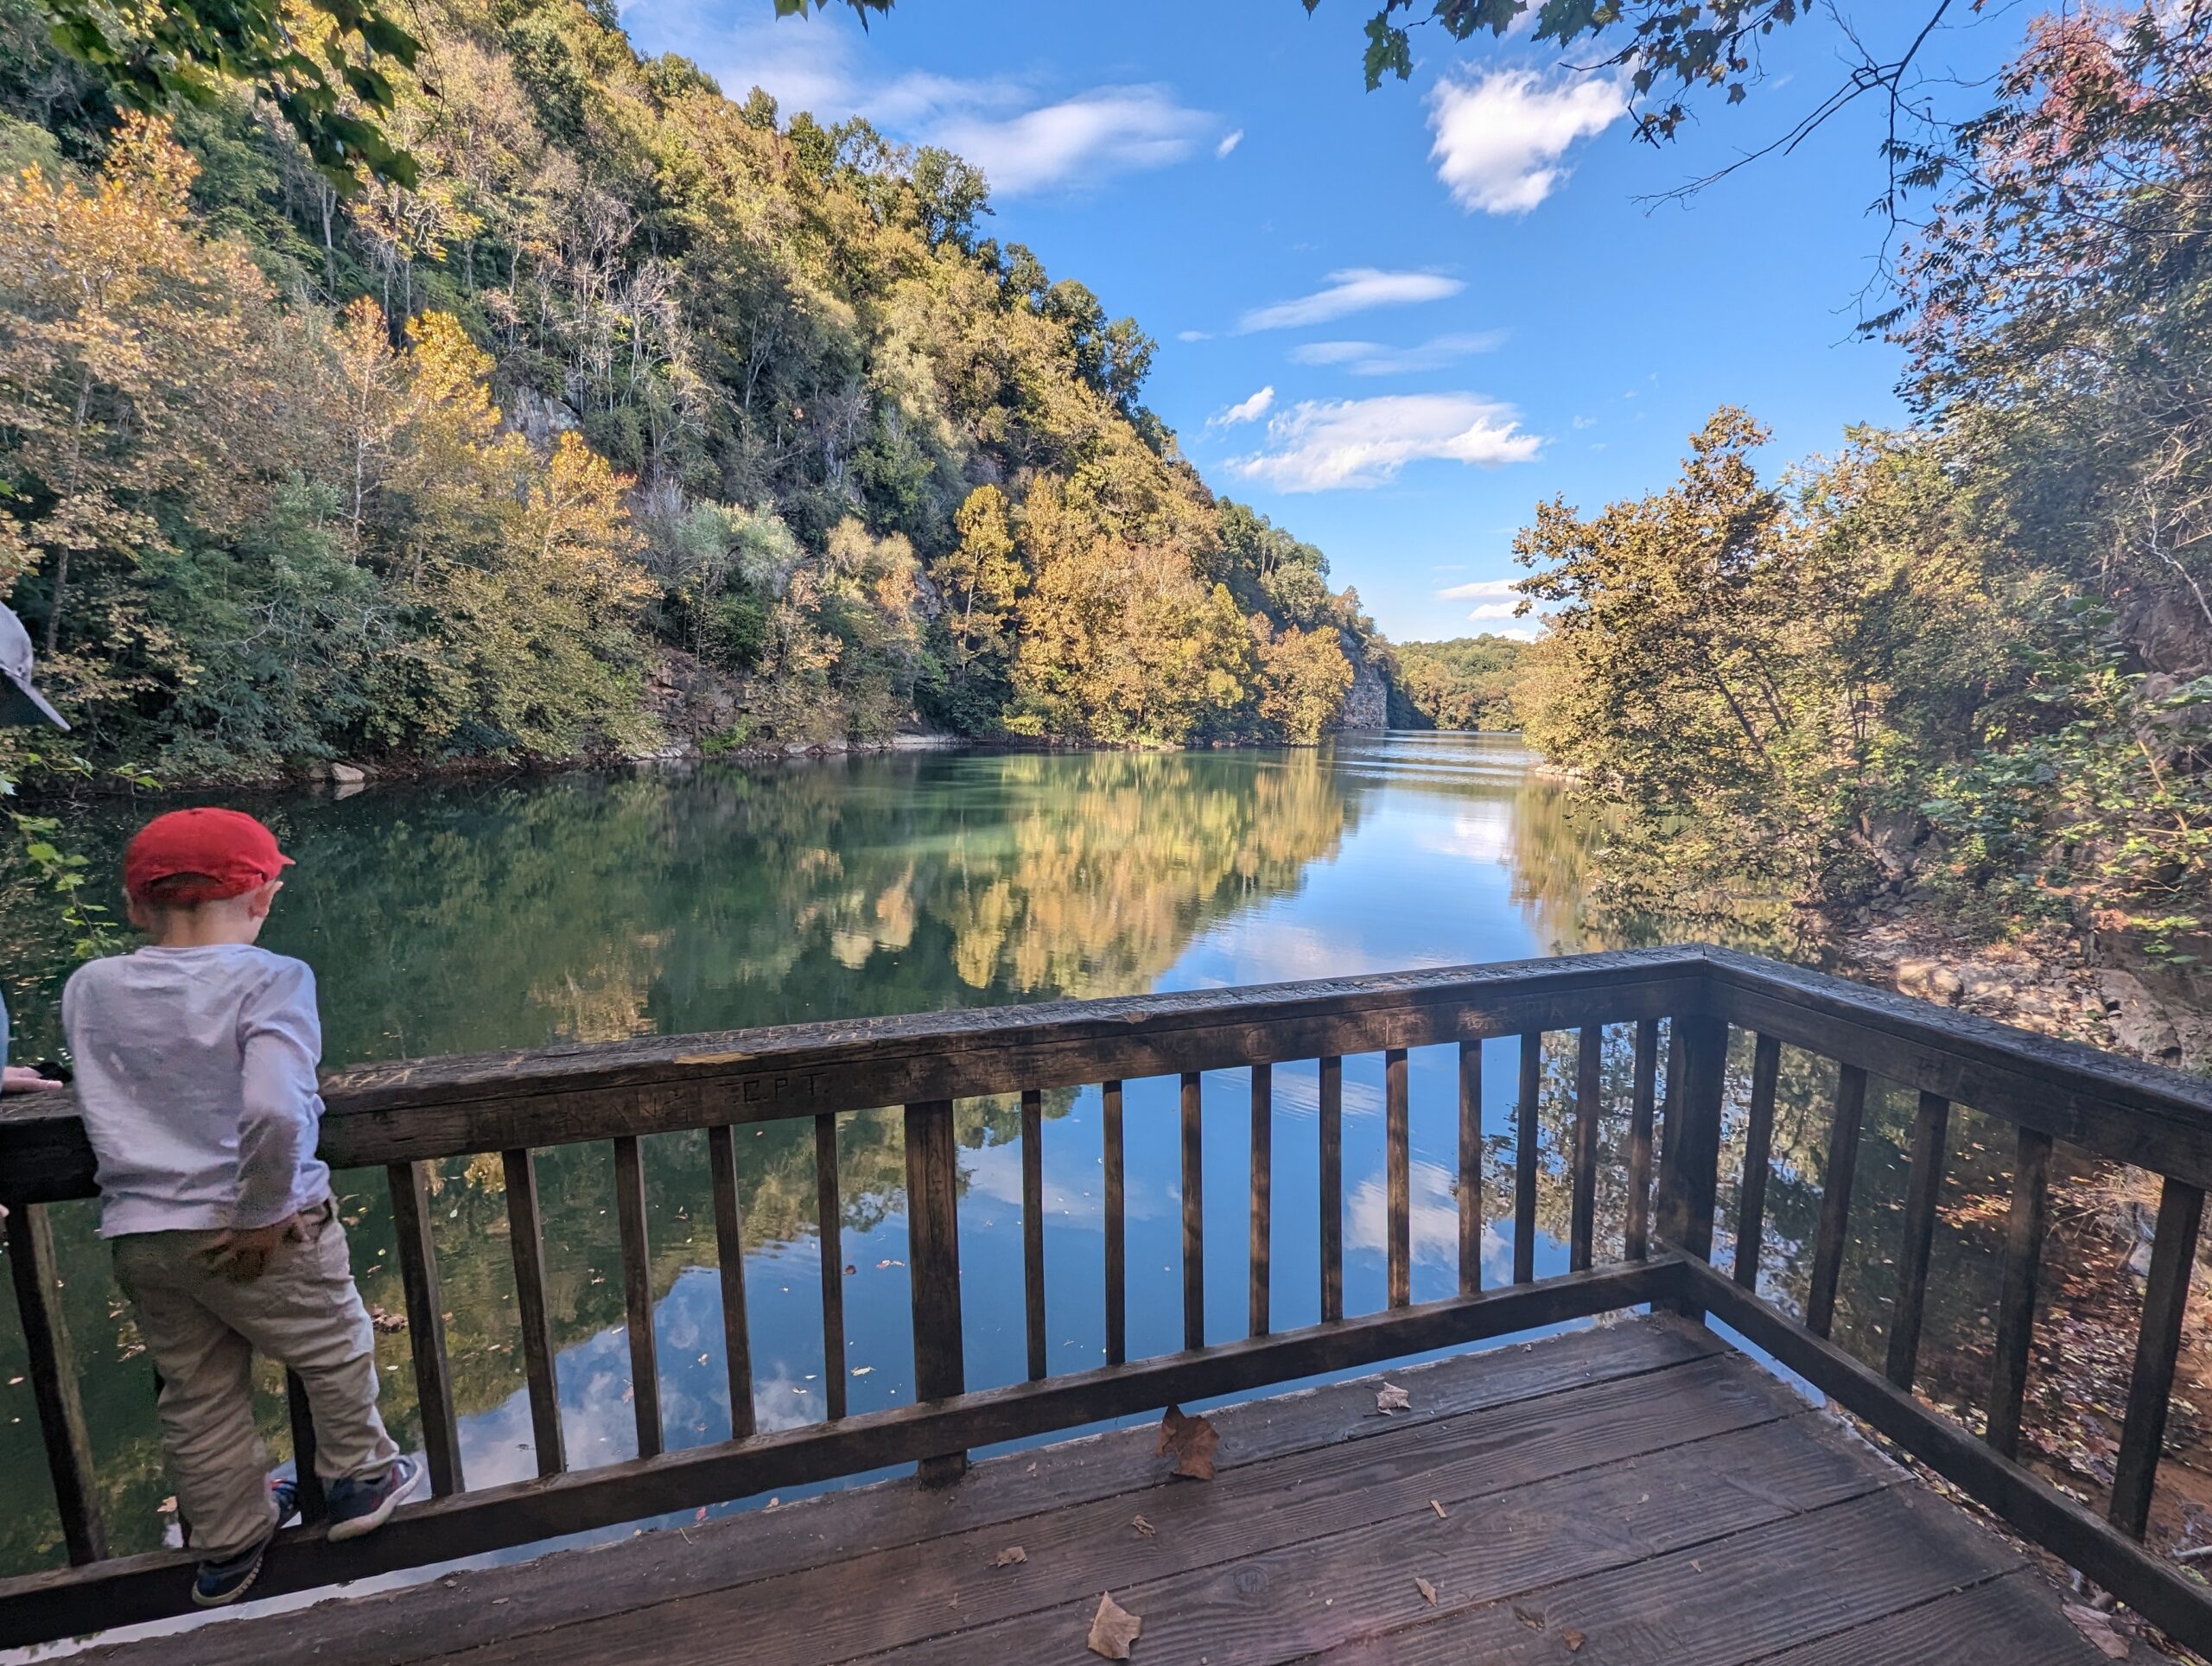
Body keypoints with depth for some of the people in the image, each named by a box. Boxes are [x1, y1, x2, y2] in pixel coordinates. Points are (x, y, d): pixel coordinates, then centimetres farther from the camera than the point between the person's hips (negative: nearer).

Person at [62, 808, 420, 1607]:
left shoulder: (88, 989, 0)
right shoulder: (269, 979, -18)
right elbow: (274, 1108, -29)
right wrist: (264, 1212, -15)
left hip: (139, 1235, 5)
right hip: (258, 1232, -5)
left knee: (197, 1398, 23)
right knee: (336, 1355, 20)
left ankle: (226, 1548, 40)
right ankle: (359, 1481, 38)